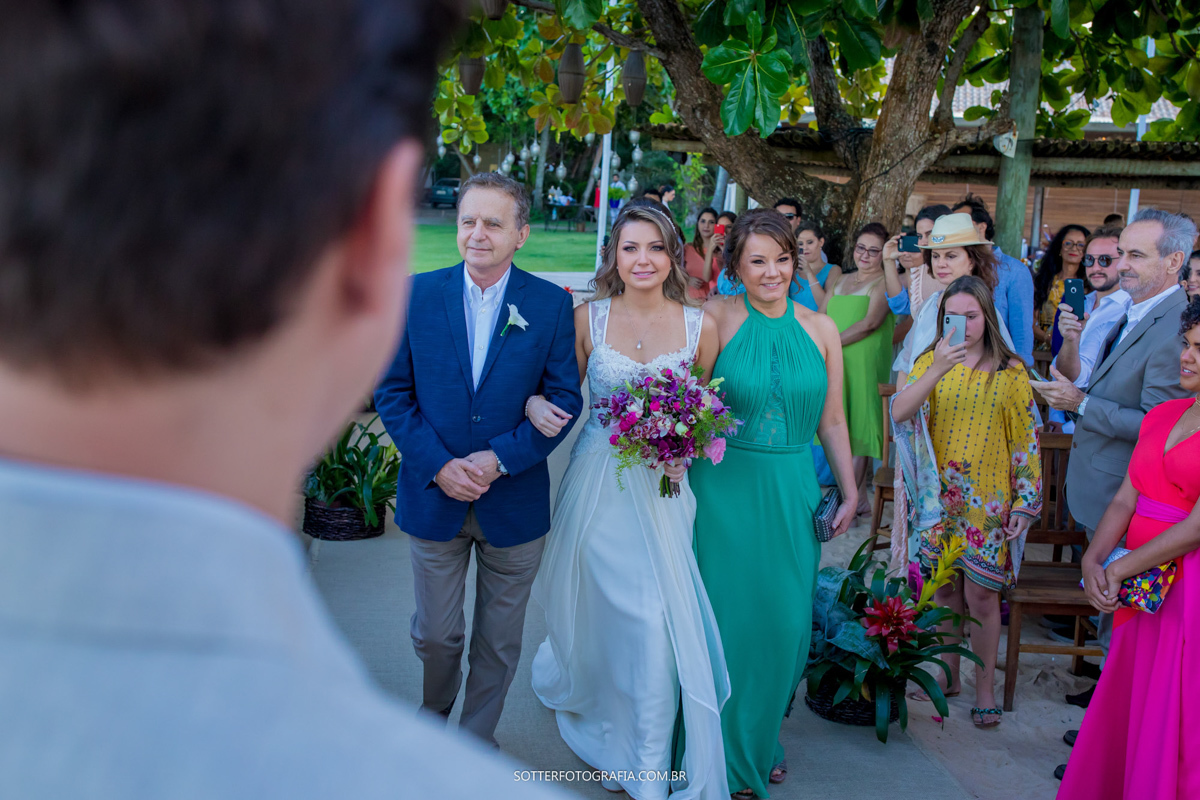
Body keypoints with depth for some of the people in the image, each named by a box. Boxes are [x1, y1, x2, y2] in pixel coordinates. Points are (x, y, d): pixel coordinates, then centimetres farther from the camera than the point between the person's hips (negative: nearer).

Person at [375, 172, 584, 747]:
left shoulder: (552, 304, -6)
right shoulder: (416, 294, -4)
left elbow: (564, 398, -6)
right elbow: (392, 391, -3)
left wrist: (500, 459, -17)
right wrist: (438, 464, -14)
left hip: (514, 501, 0)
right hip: (433, 495, 1)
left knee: (499, 641, 14)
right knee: (434, 635, 13)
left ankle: (477, 741, 37)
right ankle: (434, 712, 45)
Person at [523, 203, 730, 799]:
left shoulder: (699, 326, -2)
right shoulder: (589, 317, -2)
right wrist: (536, 404, -16)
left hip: (663, 487, 0)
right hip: (597, 483, 1)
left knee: (656, 620, -2)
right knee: (597, 609, 12)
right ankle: (584, 692, 48)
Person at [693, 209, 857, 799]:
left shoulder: (820, 329, 4)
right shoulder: (717, 318, -7)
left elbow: (831, 420, 9)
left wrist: (850, 490, 9)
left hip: (792, 493, 4)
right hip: (725, 488, -3)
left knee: (784, 618, 9)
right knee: (726, 615, 5)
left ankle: (762, 738, 33)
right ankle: (721, 750, 25)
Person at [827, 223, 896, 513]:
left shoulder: (883, 282, -5)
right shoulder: (842, 280, 18)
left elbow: (870, 323, -16)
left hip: (863, 362, -7)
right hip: (834, 362, 7)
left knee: (858, 425, -5)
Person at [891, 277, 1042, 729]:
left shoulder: (1011, 372, -1)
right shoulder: (931, 361, 2)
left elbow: (1026, 440, 1)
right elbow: (899, 413, -14)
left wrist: (1024, 502, -4)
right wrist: (937, 370, -27)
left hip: (988, 498, -2)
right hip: (940, 494, 2)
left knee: (981, 593, 0)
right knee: (946, 588, 11)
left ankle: (985, 689, 15)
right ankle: (949, 676, 28)